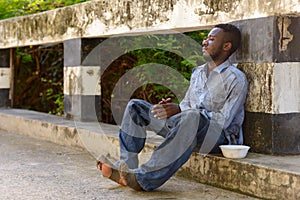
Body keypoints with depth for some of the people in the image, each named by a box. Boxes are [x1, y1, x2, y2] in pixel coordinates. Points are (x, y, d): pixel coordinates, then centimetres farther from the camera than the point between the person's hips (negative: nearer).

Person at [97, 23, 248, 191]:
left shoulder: (236, 79, -7)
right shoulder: (198, 72, 19)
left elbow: (224, 120, -16)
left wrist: (179, 110, -23)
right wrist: (171, 106, -3)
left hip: (220, 136, -8)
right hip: (185, 125, 8)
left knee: (192, 116, -43)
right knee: (135, 106, 0)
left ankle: (145, 177, -43)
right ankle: (126, 167, -15)